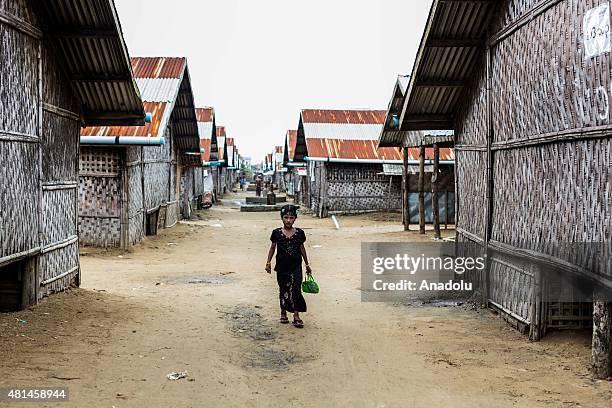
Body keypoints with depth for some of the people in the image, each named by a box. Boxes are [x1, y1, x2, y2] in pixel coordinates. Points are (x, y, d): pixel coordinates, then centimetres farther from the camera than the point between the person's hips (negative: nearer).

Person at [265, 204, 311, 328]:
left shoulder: (299, 233, -1)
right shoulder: (277, 233, -3)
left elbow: (302, 248, 10)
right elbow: (273, 247, 8)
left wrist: (307, 264, 16)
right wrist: (268, 262, 4)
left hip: (296, 267, 0)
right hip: (282, 267, 0)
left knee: (296, 290, -7)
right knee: (283, 290, 12)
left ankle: (296, 315, -1)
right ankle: (283, 312, 29)